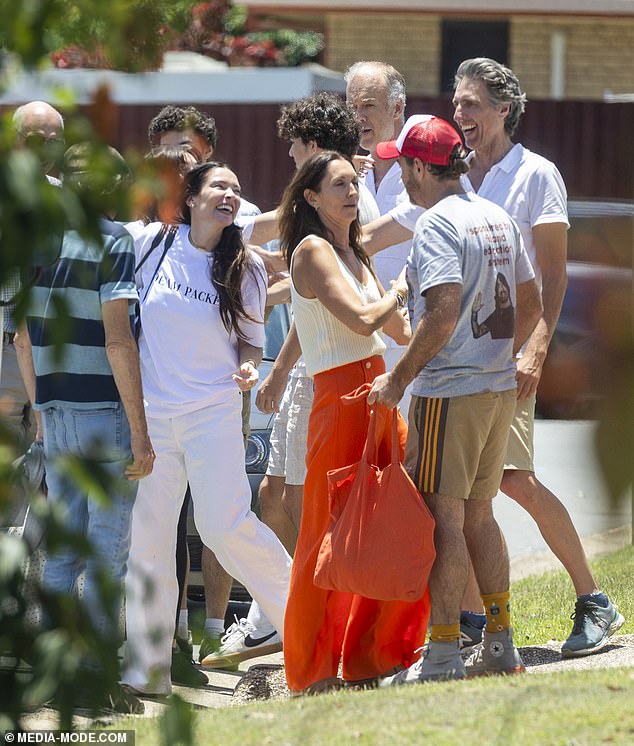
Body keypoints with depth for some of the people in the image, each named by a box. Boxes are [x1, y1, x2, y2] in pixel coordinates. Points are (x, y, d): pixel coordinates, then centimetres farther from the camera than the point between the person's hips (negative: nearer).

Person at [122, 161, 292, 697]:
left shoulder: (246, 268, 1)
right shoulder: (151, 244, 0)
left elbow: (250, 340, 8)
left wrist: (247, 370, -12)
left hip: (214, 412, -1)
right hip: (150, 414, 1)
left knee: (225, 525, -12)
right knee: (148, 535, 2)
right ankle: (147, 667, 10)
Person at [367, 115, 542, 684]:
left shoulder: (437, 223, -13)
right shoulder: (498, 219, 13)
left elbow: (443, 313, -23)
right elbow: (531, 305, 17)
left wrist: (399, 379, -16)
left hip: (449, 390, -8)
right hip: (500, 386, 8)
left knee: (444, 517, -6)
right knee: (478, 514, 15)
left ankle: (443, 657, -6)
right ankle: (500, 647, 17)